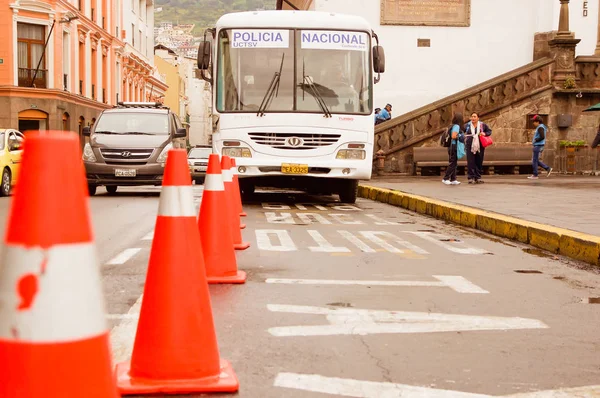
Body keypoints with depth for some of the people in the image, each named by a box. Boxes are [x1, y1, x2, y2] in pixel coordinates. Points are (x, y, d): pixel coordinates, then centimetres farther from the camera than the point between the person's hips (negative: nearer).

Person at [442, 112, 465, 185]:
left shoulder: (454, 126, 13)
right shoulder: (456, 126, -14)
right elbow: (453, 136, -24)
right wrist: (459, 137, -8)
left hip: (453, 147, 10)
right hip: (454, 146, -10)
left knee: (454, 164, 11)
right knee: (452, 164, -6)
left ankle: (453, 179, 12)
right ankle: (445, 179, -5)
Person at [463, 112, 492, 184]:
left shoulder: (482, 125, 5)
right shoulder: (467, 125, 4)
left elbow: (489, 131, 13)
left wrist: (485, 133, -7)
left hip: (480, 146, 1)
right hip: (470, 146, -1)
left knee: (479, 162, 3)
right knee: (471, 162, -6)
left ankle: (478, 177, 11)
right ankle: (471, 177, -1)